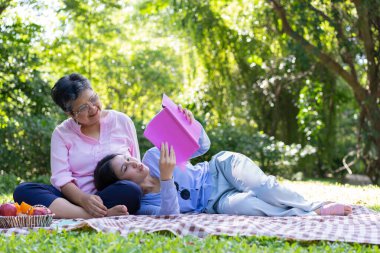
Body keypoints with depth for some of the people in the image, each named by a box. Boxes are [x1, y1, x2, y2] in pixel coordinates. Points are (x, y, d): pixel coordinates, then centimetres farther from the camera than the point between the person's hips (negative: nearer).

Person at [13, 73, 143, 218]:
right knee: (22, 191, -24)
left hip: (114, 197, -1)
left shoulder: (122, 121, 10)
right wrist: (83, 199, -25)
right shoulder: (62, 133, 8)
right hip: (76, 199, 1)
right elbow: (61, 178, -5)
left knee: (131, 190, -35)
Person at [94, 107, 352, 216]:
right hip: (214, 202, -3)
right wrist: (166, 178, -42)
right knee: (240, 205, -39)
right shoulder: (143, 204, -9)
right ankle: (314, 214, -29)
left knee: (260, 187, -33)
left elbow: (203, 146, 6)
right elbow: (170, 215, -30)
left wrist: (190, 122, -15)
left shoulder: (153, 156, 0)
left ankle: (315, 206, -21)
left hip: (221, 168, 3)